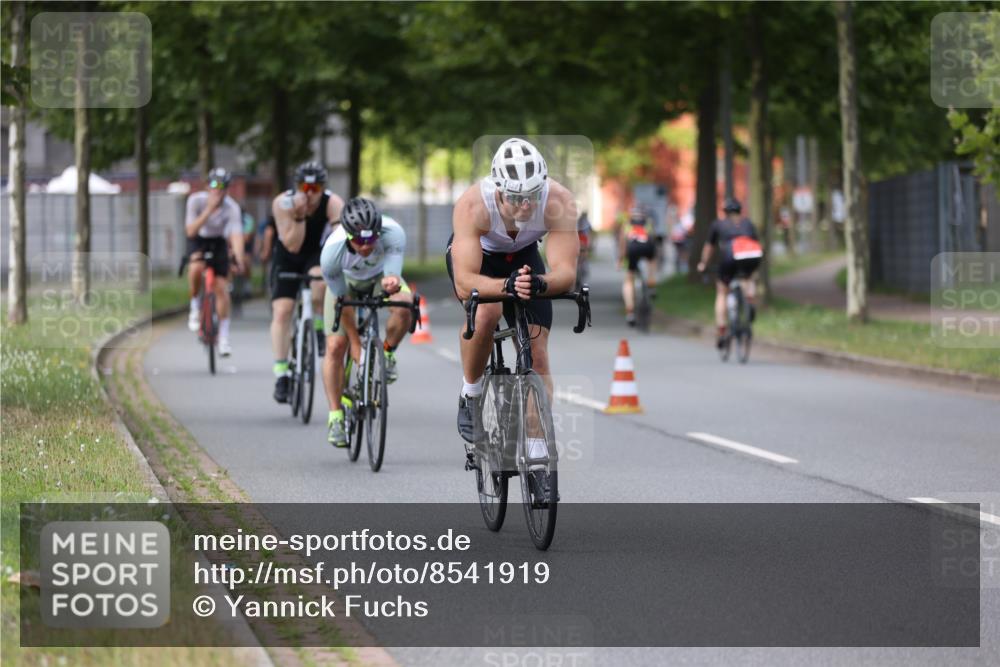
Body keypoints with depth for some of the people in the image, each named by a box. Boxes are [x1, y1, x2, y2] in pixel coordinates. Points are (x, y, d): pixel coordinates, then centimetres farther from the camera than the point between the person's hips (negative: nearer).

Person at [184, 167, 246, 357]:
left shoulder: (232, 208, -27)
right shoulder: (196, 200, -26)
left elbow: (237, 235, -36)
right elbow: (190, 231, -31)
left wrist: (239, 258, -52)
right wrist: (208, 210, -41)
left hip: (218, 242, 1)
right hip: (198, 240, -1)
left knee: (222, 287, -7)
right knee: (196, 268, -34)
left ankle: (224, 338, 3)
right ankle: (195, 309, -9)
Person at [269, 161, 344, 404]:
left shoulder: (333, 204, -25)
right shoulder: (282, 203, -25)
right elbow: (292, 245, -29)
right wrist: (299, 216, -42)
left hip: (317, 255, 0)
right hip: (287, 258, 0)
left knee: (321, 282, -35)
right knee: (282, 311, -15)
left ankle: (320, 329, -7)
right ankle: (281, 375, -12)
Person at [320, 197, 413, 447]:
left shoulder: (393, 233, -39)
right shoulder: (332, 250, -36)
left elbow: (392, 277, -42)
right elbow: (341, 300, -23)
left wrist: (391, 282, -68)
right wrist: (355, 342, -16)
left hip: (380, 276, 0)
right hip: (346, 281, 0)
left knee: (404, 304, -32)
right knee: (335, 346, -13)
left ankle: (387, 353, -3)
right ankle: (335, 417, 2)